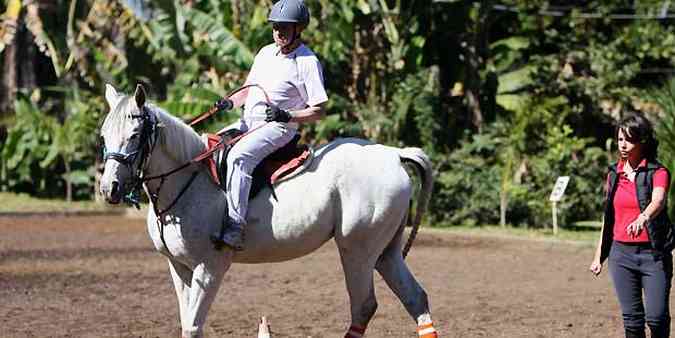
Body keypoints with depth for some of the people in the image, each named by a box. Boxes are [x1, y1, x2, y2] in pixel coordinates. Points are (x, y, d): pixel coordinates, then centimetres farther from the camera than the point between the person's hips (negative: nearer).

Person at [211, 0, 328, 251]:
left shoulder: (308, 62, -8)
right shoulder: (266, 53, 15)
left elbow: (318, 111, -9)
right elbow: (249, 89, 25)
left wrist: (286, 115, -23)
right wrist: (229, 103, 4)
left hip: (278, 128, -9)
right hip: (247, 122, 9)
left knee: (238, 156, -32)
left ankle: (235, 228, -38)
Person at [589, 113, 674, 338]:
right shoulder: (614, 174, 10)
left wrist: (642, 218, -48)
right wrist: (599, 256, 19)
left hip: (653, 253, -4)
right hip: (621, 253, 4)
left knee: (657, 316, -9)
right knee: (631, 318, 4)